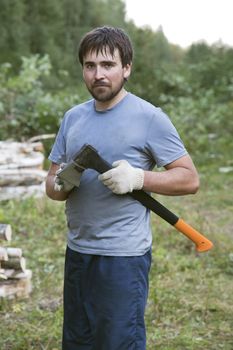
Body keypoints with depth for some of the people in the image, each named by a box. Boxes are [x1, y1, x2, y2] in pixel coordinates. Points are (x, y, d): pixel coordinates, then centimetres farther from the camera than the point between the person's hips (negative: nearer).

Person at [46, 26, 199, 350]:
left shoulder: (148, 117, -8)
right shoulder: (72, 118, 10)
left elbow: (189, 179, -8)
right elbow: (51, 184, 11)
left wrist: (138, 178, -22)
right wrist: (61, 184, -12)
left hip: (123, 254, -6)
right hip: (77, 251, 6)